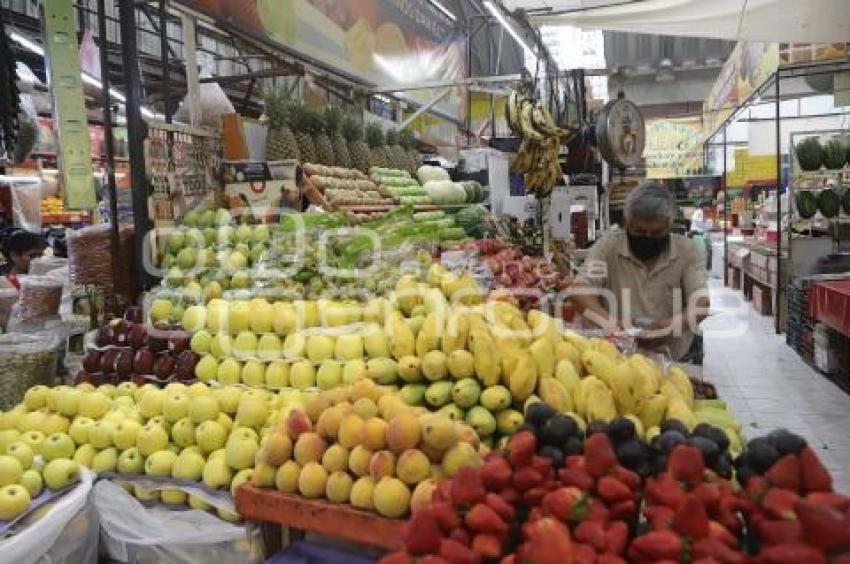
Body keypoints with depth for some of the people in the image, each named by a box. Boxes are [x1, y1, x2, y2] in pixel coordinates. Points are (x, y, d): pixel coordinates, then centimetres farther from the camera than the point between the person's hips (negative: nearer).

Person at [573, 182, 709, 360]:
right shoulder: (607, 246, -2)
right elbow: (582, 292, -8)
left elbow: (701, 303, -6)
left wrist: (674, 325, -27)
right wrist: (612, 323, -26)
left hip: (674, 359, 3)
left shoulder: (688, 251, 1)